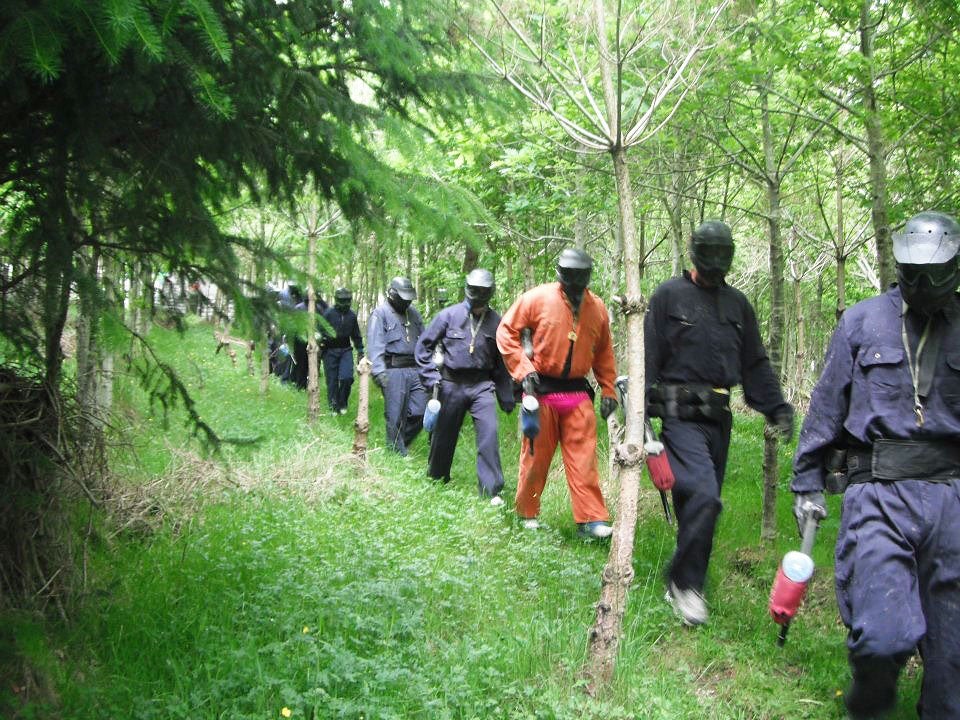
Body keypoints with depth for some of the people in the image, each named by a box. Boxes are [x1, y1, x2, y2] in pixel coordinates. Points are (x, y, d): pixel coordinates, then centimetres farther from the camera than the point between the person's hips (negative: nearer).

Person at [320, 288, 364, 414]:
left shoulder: (352, 315, 6)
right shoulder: (328, 313, -6)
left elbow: (356, 335, 16)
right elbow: (321, 332, -3)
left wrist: (360, 352, 13)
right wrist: (319, 351, -8)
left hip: (345, 350, 2)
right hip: (330, 351, -2)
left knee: (347, 378, -11)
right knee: (332, 380, 0)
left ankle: (342, 404, 8)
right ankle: (333, 406, 13)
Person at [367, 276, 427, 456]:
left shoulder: (413, 313, 17)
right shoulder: (380, 314, -4)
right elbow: (375, 344, -13)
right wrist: (378, 371, -24)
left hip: (415, 369, 6)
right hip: (393, 371, -6)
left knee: (419, 412, 3)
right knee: (395, 416, 0)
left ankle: (401, 443, 24)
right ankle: (398, 453, 12)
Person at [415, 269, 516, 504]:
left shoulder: (496, 321, 0)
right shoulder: (449, 315, -5)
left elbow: (502, 362, 8)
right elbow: (423, 346, 3)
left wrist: (507, 398, 8)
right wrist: (430, 377, -6)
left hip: (482, 385, 0)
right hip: (451, 385, 0)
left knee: (489, 433, -14)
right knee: (444, 434, 12)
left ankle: (491, 490, -7)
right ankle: (437, 480, 35)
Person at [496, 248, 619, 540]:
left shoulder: (597, 308, 5)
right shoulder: (537, 298, -7)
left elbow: (603, 353, 15)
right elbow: (506, 332, -2)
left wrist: (608, 390, 10)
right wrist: (523, 369, -10)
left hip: (578, 393, 3)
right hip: (542, 390, -3)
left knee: (584, 458, -2)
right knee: (536, 456, 7)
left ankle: (591, 520, 1)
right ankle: (527, 514, 24)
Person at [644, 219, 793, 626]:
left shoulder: (737, 304, 17)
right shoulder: (669, 296, 0)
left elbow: (755, 363, 21)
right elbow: (648, 356, -4)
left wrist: (777, 406, 11)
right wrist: (641, 411, -11)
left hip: (719, 418, 6)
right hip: (681, 414, -6)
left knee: (704, 505, 9)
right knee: (703, 495, -20)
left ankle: (688, 585, 21)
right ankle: (683, 582, -6)